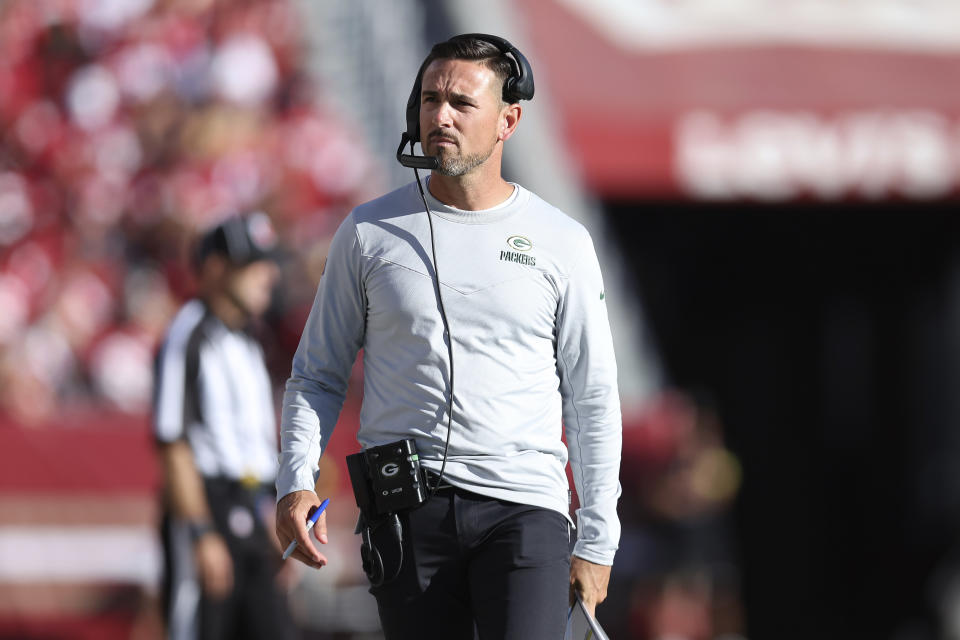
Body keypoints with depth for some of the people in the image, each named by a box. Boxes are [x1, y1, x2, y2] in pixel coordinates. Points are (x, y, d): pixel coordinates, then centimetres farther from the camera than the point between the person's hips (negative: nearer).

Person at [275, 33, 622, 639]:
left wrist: (596, 541, 6)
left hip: (524, 507, -1)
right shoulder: (369, 232, 8)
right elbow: (317, 375, 13)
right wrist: (296, 482, -4)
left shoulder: (563, 242, 7)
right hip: (407, 514, 1)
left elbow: (592, 400, 11)